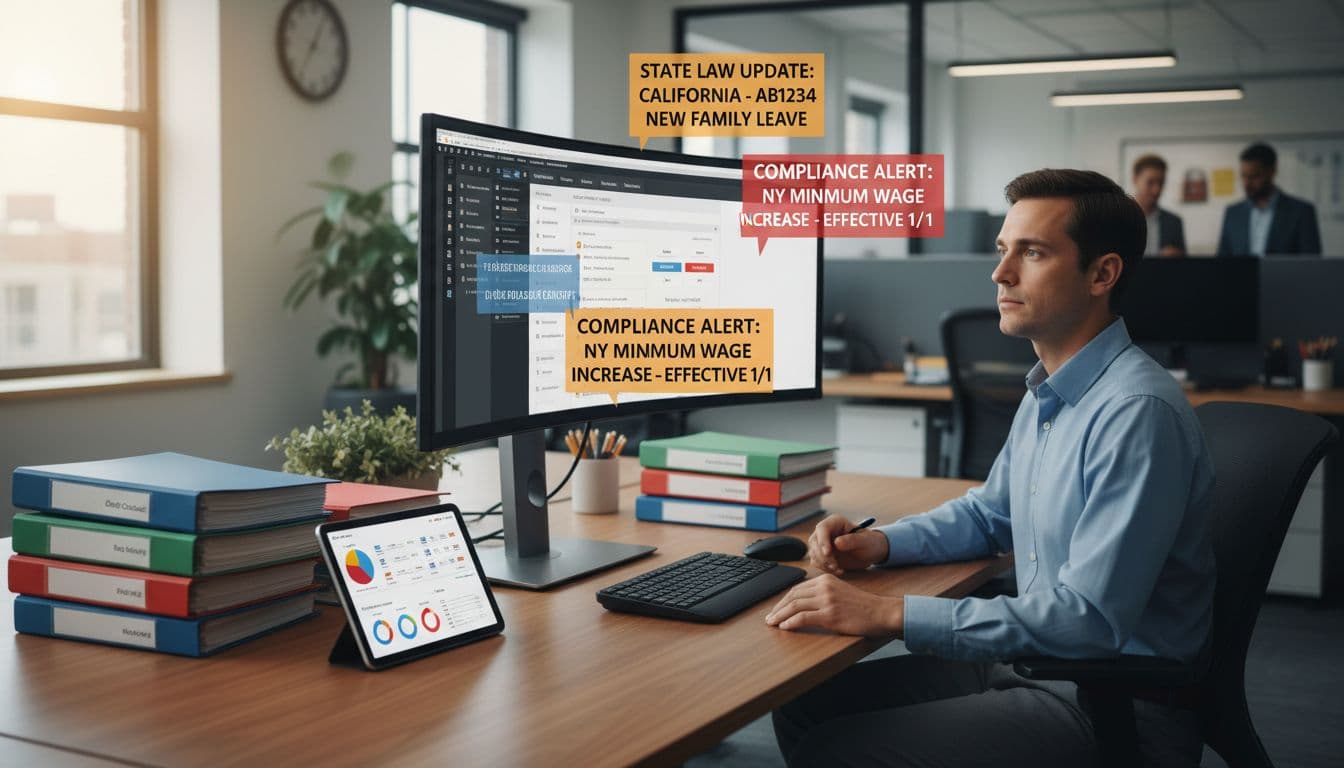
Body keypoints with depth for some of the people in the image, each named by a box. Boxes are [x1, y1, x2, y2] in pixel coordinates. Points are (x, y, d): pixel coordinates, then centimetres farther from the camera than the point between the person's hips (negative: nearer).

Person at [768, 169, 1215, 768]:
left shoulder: (1138, 410, -23)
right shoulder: (1047, 394, 9)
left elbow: (1089, 620, -28)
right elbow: (990, 513, 25)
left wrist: (889, 615, -30)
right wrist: (881, 544, 6)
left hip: (1117, 705, -9)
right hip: (1039, 664, 9)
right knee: (805, 705, 4)